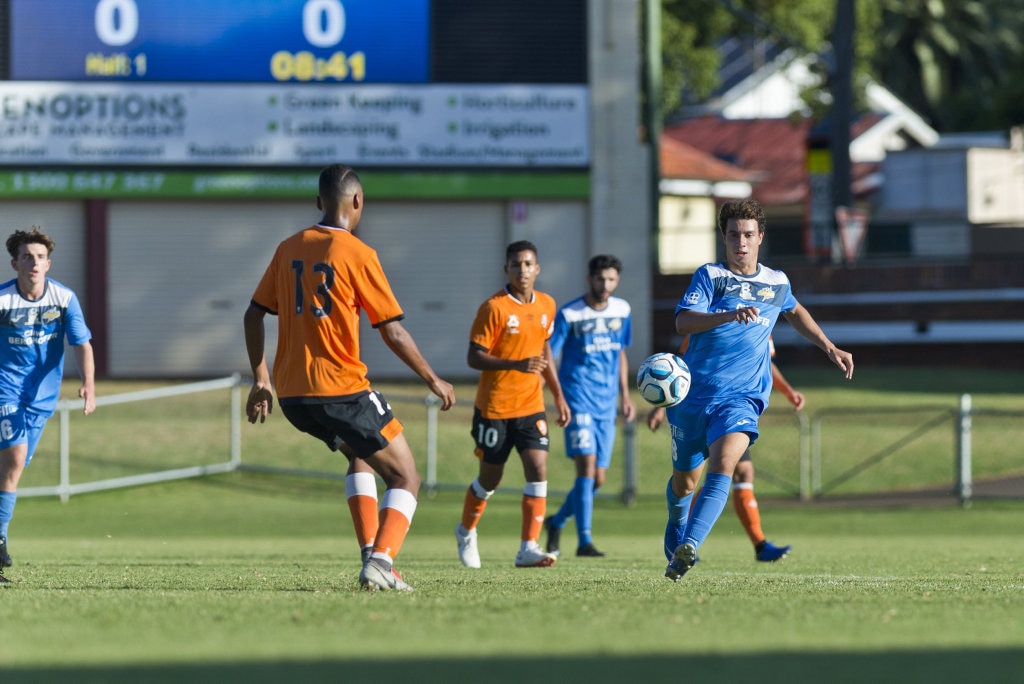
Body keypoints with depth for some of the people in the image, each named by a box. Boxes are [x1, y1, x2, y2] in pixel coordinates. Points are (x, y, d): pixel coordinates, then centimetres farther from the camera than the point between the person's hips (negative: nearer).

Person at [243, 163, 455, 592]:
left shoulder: (289, 249, 9)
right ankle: (380, 563, -16)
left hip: (290, 394, 7)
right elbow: (393, 333, -9)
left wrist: (260, 380, 18)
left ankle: (371, 555, 18)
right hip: (342, 390, -7)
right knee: (405, 478, 5)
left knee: (360, 455, 31)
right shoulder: (357, 254, -9)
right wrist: (434, 381, 2)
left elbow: (253, 315, 12)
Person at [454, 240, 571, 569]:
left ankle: (528, 547, -13)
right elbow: (474, 357, -16)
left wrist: (558, 395, 16)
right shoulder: (493, 307, -13)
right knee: (490, 478, 8)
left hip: (531, 406, 4)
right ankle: (466, 531, 36)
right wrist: (517, 365, -29)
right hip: (494, 406, -4)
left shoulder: (546, 305, 5)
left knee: (538, 469, -13)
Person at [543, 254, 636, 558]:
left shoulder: (622, 310, 9)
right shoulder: (569, 315, -7)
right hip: (578, 401, -5)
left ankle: (557, 522, 29)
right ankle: (584, 540, -14)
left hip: (606, 406, 5)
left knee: (598, 478, 6)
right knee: (587, 465, -17)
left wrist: (625, 396, 20)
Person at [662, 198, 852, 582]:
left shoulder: (777, 283, 9)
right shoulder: (710, 276, -4)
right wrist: (730, 315, -36)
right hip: (693, 394, 0)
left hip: (742, 397, 0)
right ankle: (675, 532, 47)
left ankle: (688, 547, -37)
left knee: (722, 468, -26)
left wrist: (830, 348, 28)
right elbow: (683, 322, -21)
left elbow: (795, 312, 34)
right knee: (684, 481, 15)